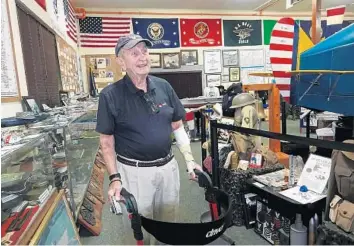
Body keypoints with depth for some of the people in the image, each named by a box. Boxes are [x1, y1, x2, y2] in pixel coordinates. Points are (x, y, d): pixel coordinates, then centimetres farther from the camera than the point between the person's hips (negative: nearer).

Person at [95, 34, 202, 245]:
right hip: (134, 171, -3)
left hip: (168, 166, 4)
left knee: (169, 224, 22)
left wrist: (190, 160, 0)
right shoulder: (110, 95, -13)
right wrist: (114, 178, -13)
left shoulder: (164, 87, -2)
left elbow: (178, 127, 5)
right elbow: (107, 141, -7)